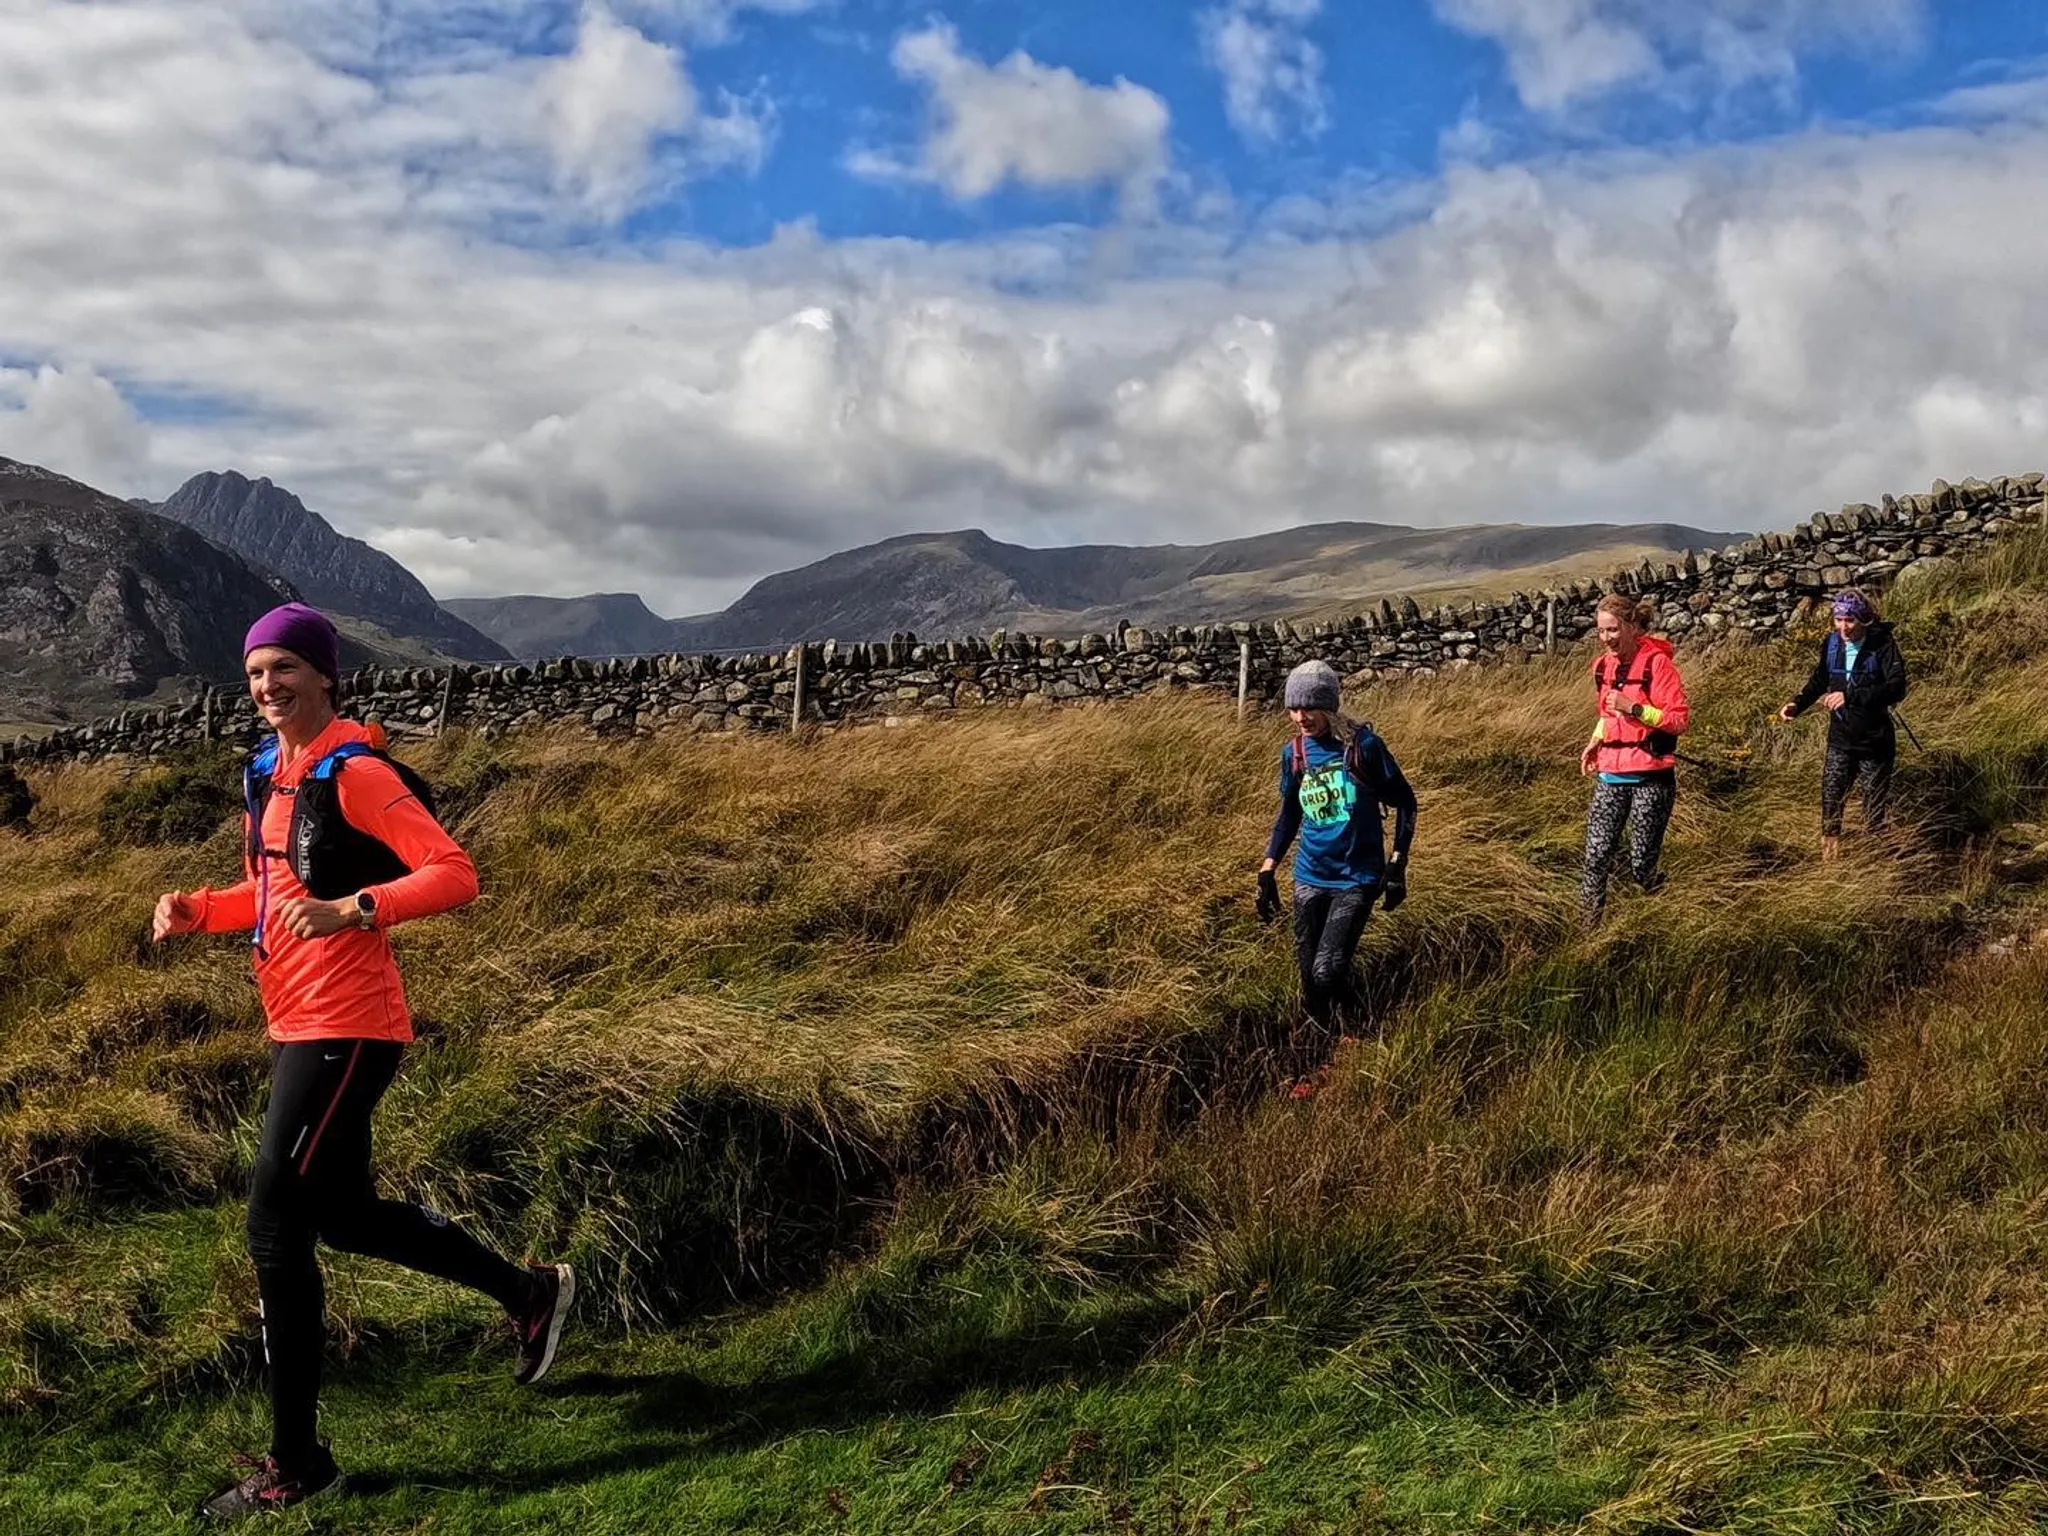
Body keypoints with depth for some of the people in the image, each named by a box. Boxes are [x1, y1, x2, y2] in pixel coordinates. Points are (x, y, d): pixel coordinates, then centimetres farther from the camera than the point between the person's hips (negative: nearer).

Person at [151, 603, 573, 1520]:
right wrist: (194, 909, 5)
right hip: (298, 1027, 10)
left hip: (344, 1029, -10)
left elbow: (455, 875, -21)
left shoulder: (356, 771, -14)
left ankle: (296, 1464, 6)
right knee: (340, 1212, 19)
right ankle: (528, 1292, 35)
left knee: (275, 1230, -7)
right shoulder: (267, 773, 13)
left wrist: (351, 909, -34)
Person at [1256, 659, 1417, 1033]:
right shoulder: (1293, 753, -1)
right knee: (1308, 971, 8)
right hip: (1309, 878, 4)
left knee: (1327, 972, -13)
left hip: (1356, 879, -4)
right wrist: (1268, 869, 9)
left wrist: (1398, 863, -8)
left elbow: (1404, 802, -4)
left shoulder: (1363, 746, -14)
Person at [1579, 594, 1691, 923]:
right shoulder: (1603, 665, 10)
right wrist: (1596, 741, 10)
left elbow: (1680, 719, -13)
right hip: (1611, 775, 5)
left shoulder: (1657, 662, -10)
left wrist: (1634, 708, -22)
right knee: (1596, 857, -7)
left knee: (1642, 865, 1)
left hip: (1651, 777, -5)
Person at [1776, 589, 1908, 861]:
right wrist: (1798, 704, -1)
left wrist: (1851, 697, -32)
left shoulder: (1882, 644, -14)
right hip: (1840, 739, 4)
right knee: (1830, 798, 6)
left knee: (1875, 807, 6)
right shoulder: (1831, 642, -1)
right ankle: (1829, 862, 18)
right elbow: (1819, 680, 15)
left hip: (1874, 742, -4)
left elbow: (1897, 688, -26)